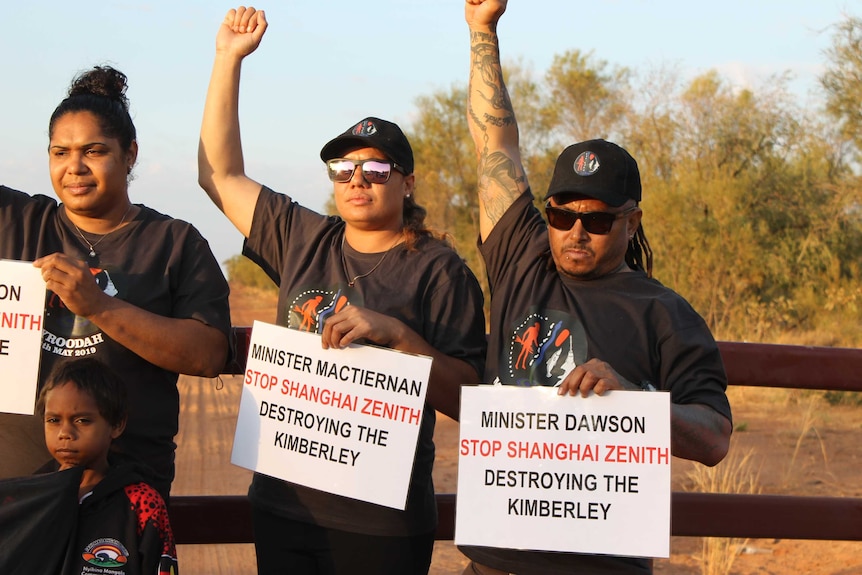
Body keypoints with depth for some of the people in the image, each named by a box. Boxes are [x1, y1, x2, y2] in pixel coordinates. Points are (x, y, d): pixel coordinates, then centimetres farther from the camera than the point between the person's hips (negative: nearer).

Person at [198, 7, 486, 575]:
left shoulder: (439, 270, -4)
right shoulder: (303, 240, 10)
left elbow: (466, 398, -9)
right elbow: (221, 174, 14)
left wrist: (394, 332, -22)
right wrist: (229, 59, 12)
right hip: (283, 506, 5)